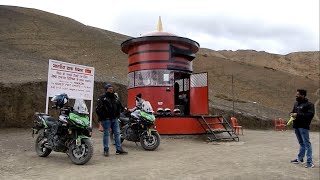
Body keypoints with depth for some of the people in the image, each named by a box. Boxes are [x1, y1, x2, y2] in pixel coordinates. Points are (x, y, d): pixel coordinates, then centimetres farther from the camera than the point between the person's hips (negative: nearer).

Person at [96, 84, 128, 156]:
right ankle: (106, 150, 13)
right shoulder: (102, 97, -5)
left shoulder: (115, 97, 15)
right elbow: (98, 108, -12)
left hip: (115, 118, 6)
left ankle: (119, 149, 14)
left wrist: (118, 114, 11)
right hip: (106, 119, -6)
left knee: (117, 133, 7)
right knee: (106, 134, 2)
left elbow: (120, 106, 23)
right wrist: (102, 116, -18)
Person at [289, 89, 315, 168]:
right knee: (301, 143, 18)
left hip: (304, 127, -8)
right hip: (296, 126, 8)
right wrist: (292, 114, 2)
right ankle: (300, 159, 27)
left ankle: (310, 161, -2)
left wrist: (298, 115, -22)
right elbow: (293, 111, 26)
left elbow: (310, 114, -20)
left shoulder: (309, 104, -10)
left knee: (306, 143, -6)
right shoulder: (296, 104, 15)